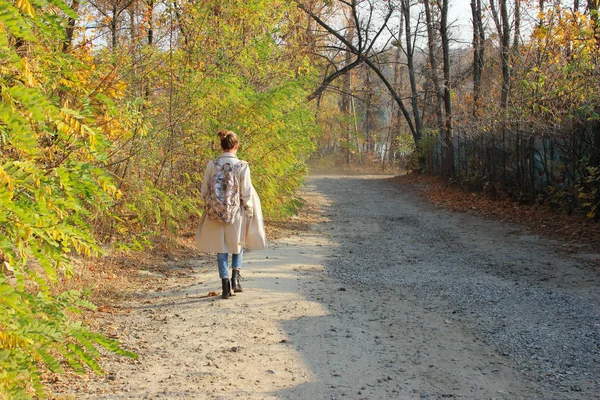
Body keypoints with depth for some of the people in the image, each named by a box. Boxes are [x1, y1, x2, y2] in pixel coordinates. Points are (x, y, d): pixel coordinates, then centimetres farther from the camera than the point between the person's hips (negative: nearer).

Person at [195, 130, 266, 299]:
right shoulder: (242, 166, -12)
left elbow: (205, 191, 0)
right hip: (237, 214, -1)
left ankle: (226, 286, 11)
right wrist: (249, 213, 2)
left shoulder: (211, 165, -5)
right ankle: (235, 277, 9)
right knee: (238, 244, 23)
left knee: (221, 249, 12)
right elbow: (246, 193, -9)